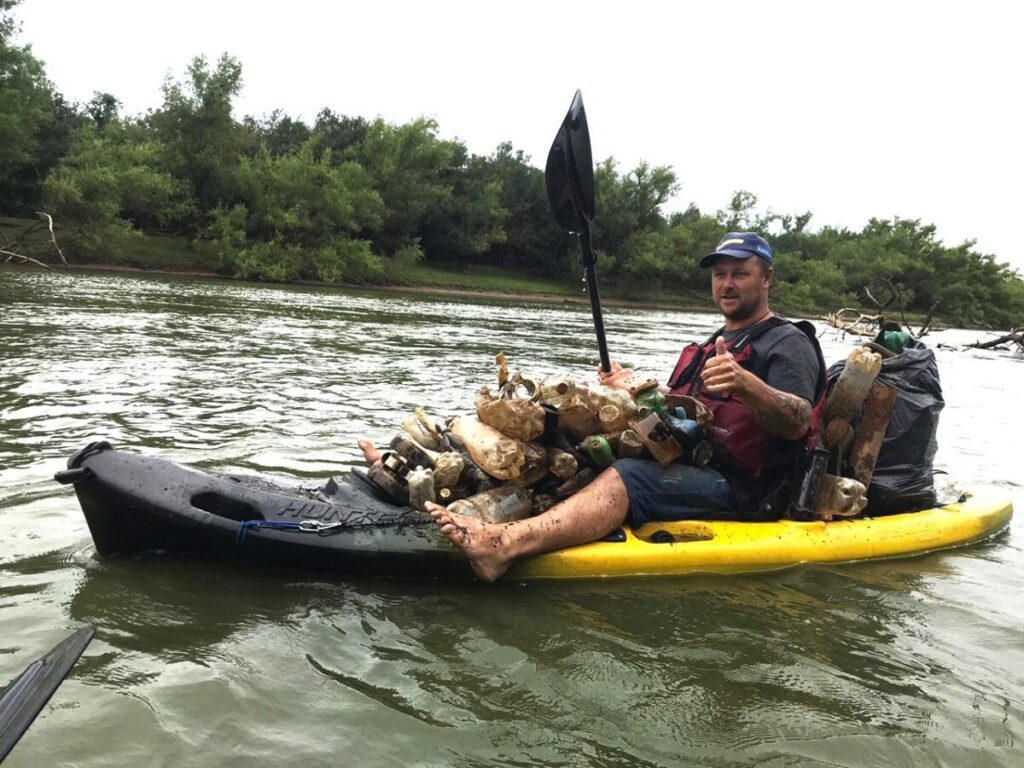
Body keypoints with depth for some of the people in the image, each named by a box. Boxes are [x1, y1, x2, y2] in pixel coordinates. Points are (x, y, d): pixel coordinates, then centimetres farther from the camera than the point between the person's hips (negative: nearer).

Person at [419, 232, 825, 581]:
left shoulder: (789, 343, 1)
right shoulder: (710, 346, 26)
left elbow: (798, 423, -17)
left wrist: (746, 384, -35)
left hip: (732, 485, -8)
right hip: (682, 466, 8)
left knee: (627, 476, -33)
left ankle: (504, 544, -55)